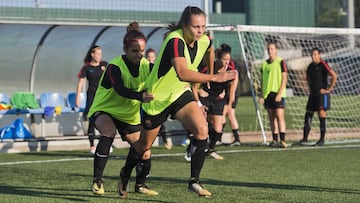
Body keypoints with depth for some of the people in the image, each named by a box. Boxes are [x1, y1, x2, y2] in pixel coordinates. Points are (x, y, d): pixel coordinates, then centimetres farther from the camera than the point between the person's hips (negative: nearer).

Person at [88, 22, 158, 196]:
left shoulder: (146, 66, -8)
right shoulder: (114, 66, -24)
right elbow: (121, 90, -40)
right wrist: (140, 96, -57)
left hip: (130, 115, 5)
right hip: (104, 110, -5)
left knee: (145, 153, 1)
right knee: (109, 133, -35)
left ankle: (140, 184, 29)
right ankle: (97, 180, -26)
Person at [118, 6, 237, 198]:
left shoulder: (204, 41, -10)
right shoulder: (175, 41, -32)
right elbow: (182, 73, -48)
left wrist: (208, 75, 21)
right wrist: (214, 77, -50)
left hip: (180, 93, 5)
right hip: (157, 98, -5)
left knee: (202, 130, -20)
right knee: (145, 144, 14)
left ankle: (194, 181, -9)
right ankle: (125, 175, 43)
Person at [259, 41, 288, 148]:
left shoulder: (281, 62, -3)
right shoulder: (264, 64, 13)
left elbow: (284, 78, -7)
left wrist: (279, 94, -14)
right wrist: (262, 96, 11)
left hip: (278, 94, -5)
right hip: (267, 94, 6)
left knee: (280, 116, -12)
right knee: (271, 117, 6)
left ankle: (282, 140, -15)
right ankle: (274, 140, 10)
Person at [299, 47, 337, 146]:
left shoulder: (323, 65, -11)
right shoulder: (310, 66, 12)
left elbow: (334, 76, -19)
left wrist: (330, 89, -16)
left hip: (322, 93, -7)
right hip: (313, 94, 7)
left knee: (321, 114, -9)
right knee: (308, 115, 5)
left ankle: (322, 139, -5)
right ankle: (304, 139, 9)